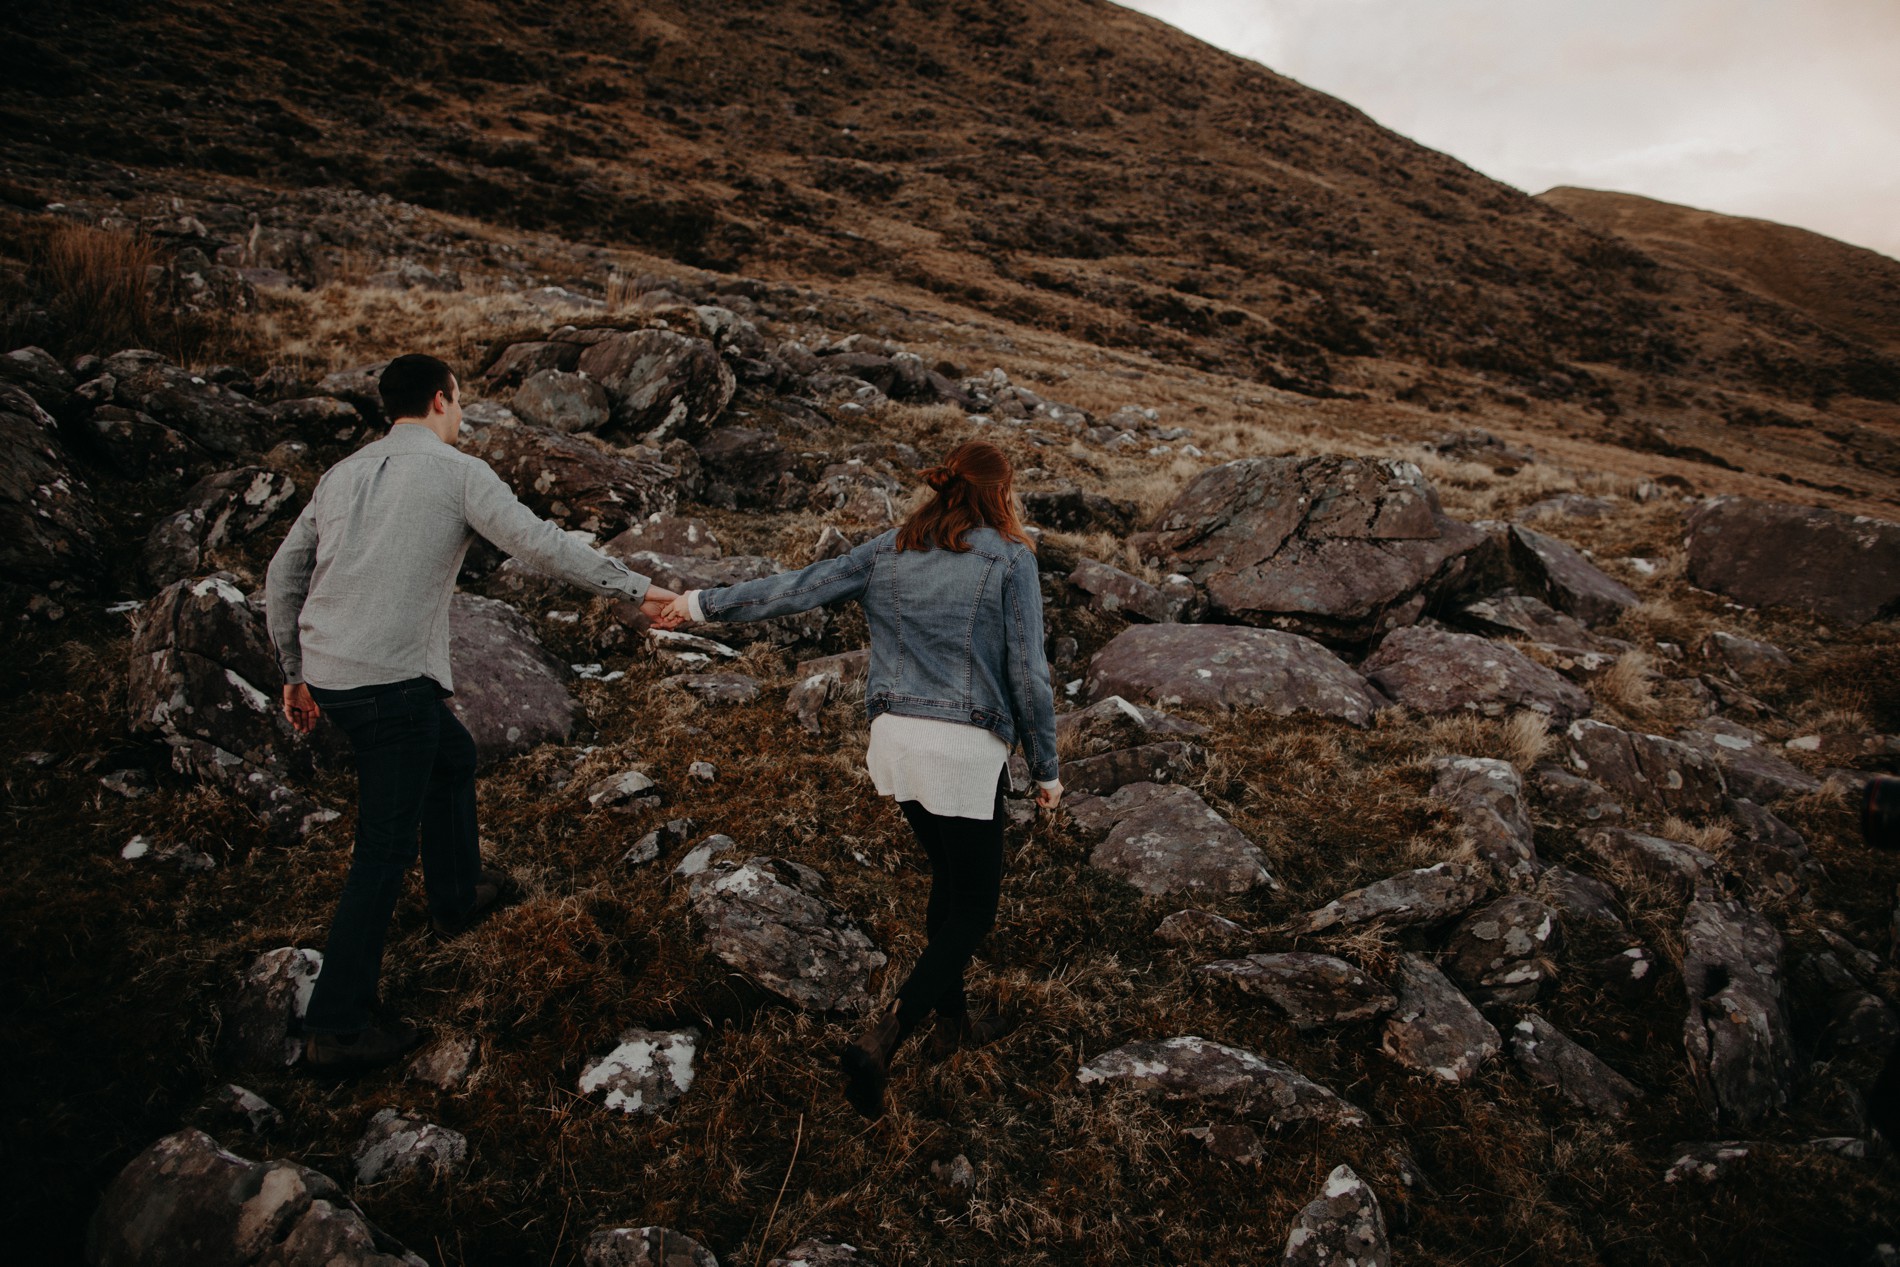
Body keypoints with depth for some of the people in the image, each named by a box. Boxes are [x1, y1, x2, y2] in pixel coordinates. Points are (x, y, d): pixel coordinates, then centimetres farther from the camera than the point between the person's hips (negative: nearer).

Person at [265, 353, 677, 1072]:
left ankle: (456, 897, 44)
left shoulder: (342, 474, 15)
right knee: (385, 852, 0)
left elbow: (282, 575, 17)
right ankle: (337, 1026, 7)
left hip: (328, 678, 8)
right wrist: (637, 591, -9)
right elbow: (542, 547, -13)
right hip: (394, 683, -8)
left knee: (453, 756, 29)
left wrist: (296, 674, 24)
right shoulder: (457, 473, -5)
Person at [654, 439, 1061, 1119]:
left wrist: (705, 603, 19)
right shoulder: (1011, 560, -5)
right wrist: (1045, 768, 4)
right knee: (972, 909, 6)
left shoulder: (889, 551, 8)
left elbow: (796, 588, 8)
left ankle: (952, 1019, 37)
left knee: (949, 877, 25)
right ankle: (880, 1041, -8)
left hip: (895, 737, 6)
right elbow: (1028, 675, -6)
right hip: (965, 749, -6)